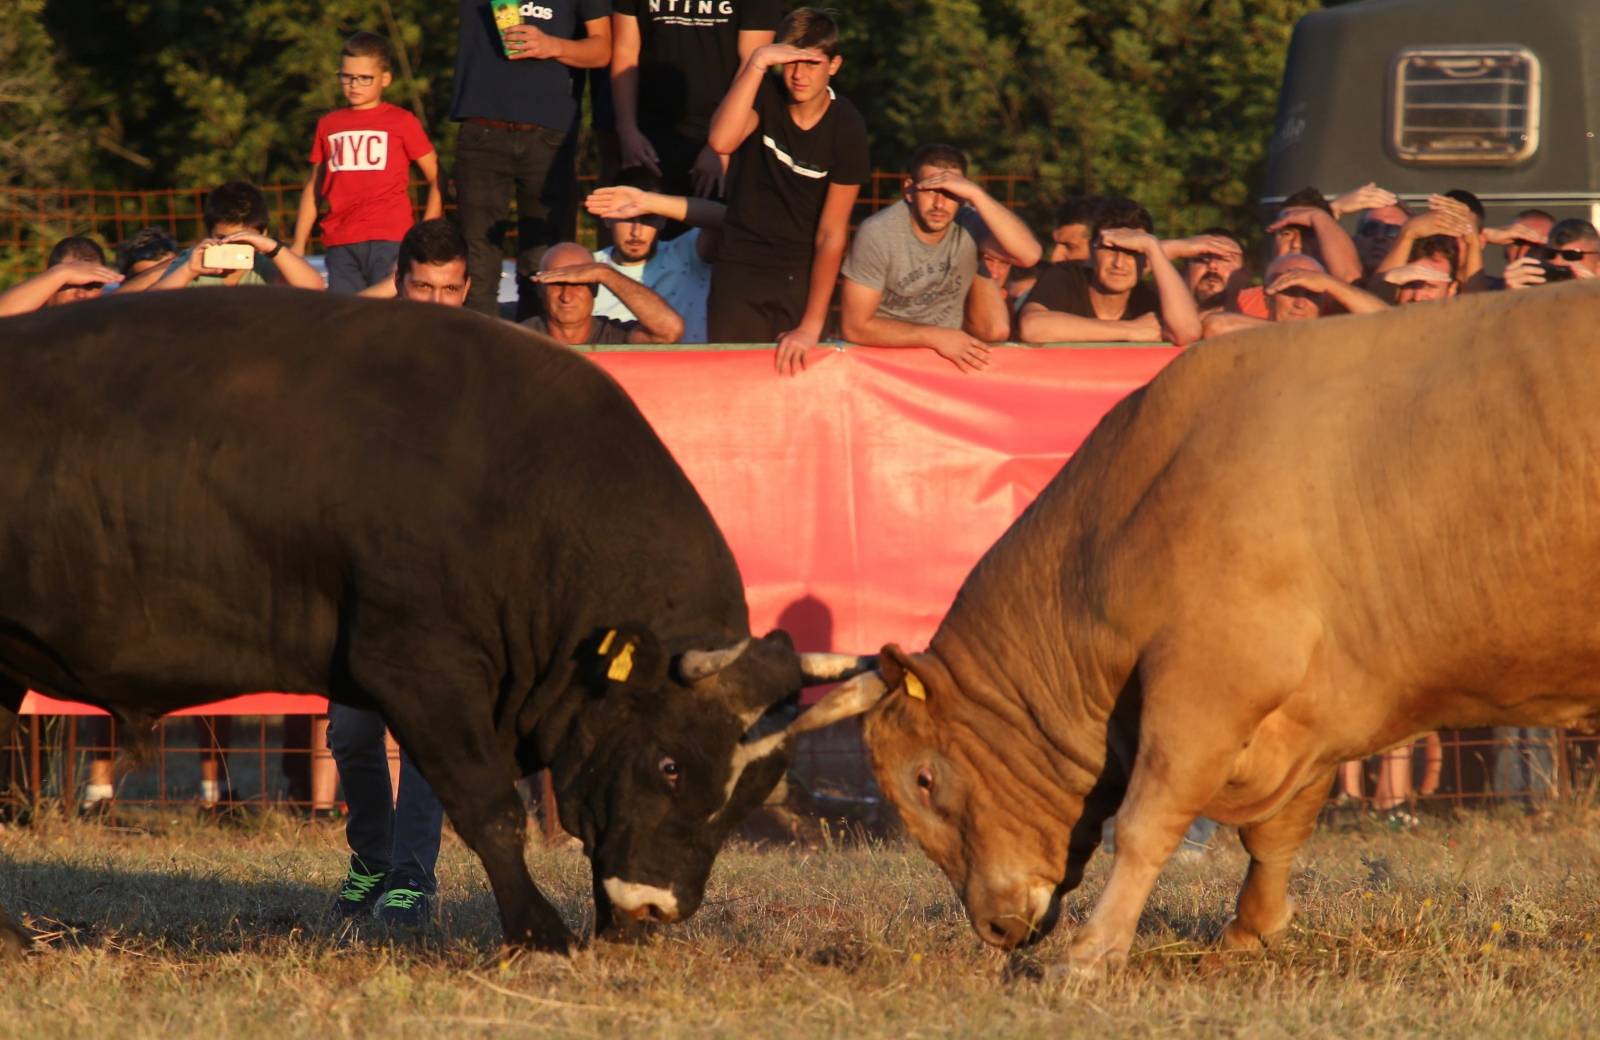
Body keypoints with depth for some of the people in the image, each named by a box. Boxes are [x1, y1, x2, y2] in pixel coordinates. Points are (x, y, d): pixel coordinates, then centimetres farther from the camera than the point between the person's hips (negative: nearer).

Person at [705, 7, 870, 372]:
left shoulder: (846, 127, -10)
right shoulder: (765, 95, -7)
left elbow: (831, 234, -10)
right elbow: (722, 141, -29)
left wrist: (811, 326, -13)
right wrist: (757, 62, -33)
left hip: (802, 273, -1)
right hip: (740, 265, 1)